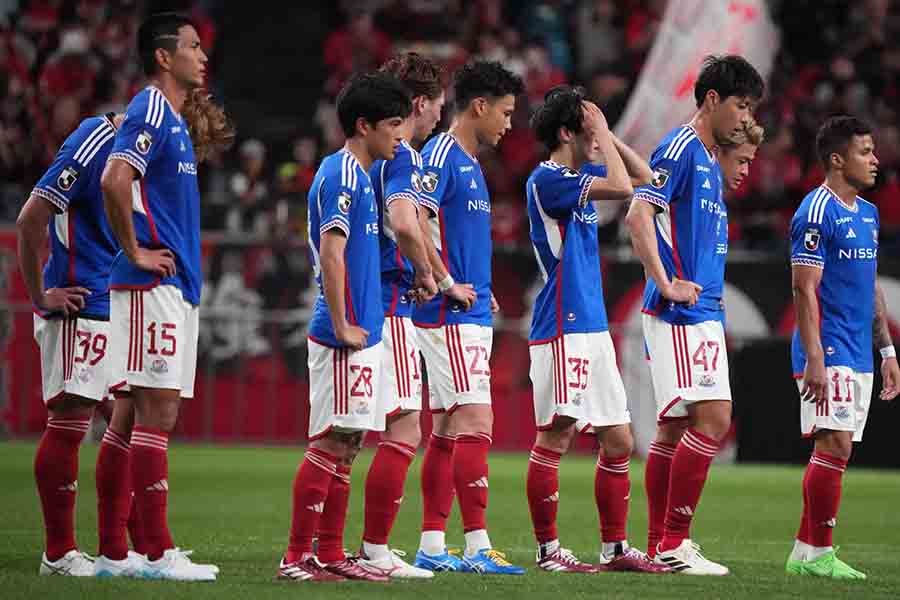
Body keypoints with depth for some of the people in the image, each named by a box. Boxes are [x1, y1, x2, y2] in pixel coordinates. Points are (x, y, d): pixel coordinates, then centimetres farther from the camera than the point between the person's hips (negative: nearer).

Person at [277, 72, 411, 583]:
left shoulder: (359, 175, 17)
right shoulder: (341, 176, -13)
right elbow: (331, 254, -20)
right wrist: (342, 327, -20)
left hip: (362, 334, 10)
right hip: (346, 336, -10)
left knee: (344, 445, 11)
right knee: (331, 442, -9)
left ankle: (331, 555, 15)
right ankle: (298, 556, -7)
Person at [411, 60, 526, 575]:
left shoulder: (470, 164, 18)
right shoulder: (441, 155, -11)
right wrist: (448, 284, -20)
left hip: (470, 315, 10)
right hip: (451, 316, -10)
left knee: (448, 427, 9)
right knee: (475, 421, -13)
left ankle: (432, 547, 11)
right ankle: (478, 546, -15)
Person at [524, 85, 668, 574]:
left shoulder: (578, 176, 15)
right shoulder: (548, 179, -12)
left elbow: (642, 176, 24)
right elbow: (622, 187, -20)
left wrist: (606, 134, 13)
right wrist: (601, 132, -9)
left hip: (593, 327, 9)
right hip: (562, 328, -9)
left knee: (618, 442, 9)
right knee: (555, 436, -6)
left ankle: (615, 547, 15)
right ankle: (548, 550, -2)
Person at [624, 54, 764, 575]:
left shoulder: (710, 159, 19)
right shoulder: (680, 147, -10)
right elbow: (639, 214, -20)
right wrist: (666, 286, -21)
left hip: (702, 313, 10)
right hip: (682, 315, -10)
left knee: (676, 427, 9)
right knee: (713, 417, -14)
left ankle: (659, 545, 12)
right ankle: (674, 543, -12)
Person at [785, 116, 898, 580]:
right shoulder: (816, 212, -11)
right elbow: (804, 288, -16)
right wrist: (814, 359, -22)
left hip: (858, 356, 9)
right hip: (828, 354, -9)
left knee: (835, 450, 7)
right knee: (835, 445, -13)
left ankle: (804, 552, 10)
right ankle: (817, 554, -9)